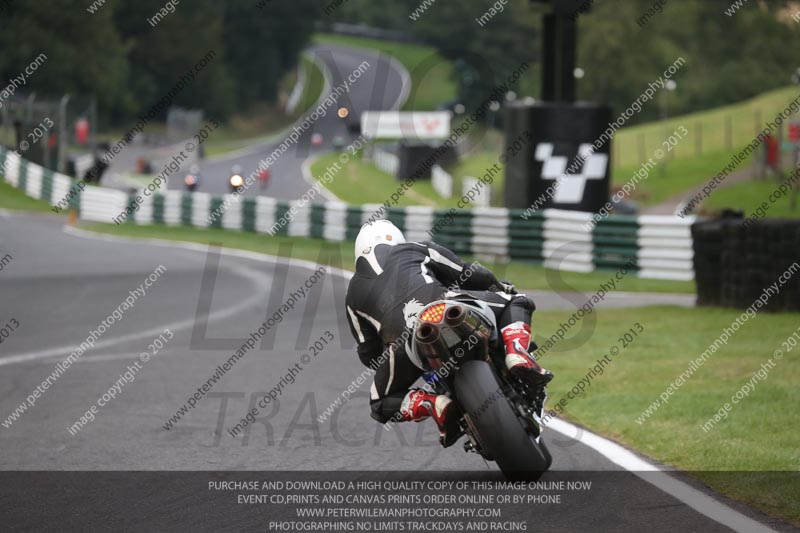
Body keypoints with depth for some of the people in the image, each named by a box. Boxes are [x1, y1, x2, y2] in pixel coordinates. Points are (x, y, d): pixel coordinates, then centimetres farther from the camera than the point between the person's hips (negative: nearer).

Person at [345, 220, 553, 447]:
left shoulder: (354, 294, 33)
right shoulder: (413, 249, 31)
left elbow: (368, 353, 29)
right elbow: (473, 275, 26)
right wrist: (501, 287, 46)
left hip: (400, 338, 0)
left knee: (382, 405, 23)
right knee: (517, 302, 23)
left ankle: (436, 404, -5)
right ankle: (517, 354, -7)